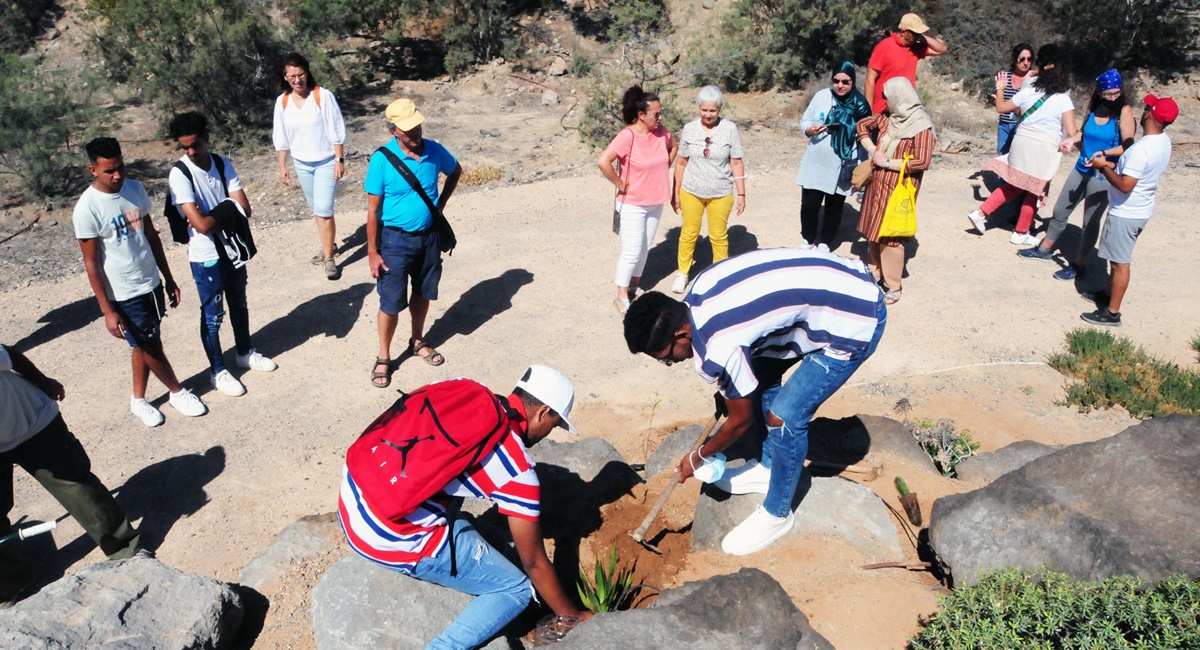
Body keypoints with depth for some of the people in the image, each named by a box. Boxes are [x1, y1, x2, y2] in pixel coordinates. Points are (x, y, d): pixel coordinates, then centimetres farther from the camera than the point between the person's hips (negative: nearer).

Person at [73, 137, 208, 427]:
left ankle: (138, 399, 35)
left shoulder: (135, 189, -1)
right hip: (124, 295, -6)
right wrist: (107, 310, -13)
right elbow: (91, 263, -14)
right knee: (151, 348, 9)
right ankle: (178, 393, 29)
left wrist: (169, 278, 13)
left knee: (143, 345, 18)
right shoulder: (87, 208, -19)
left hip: (151, 283, 6)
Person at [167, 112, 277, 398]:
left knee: (239, 304, 21)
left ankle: (245, 353, 41)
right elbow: (202, 224, -26)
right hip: (206, 256, -5)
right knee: (213, 315, 7)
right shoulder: (179, 174, -19)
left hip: (232, 247, 5)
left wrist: (216, 216, -21)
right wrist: (228, 212, -12)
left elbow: (244, 209, -10)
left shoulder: (223, 164, -3)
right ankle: (218, 371, 23)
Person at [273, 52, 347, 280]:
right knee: (316, 209, 16)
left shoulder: (323, 96, -14)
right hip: (301, 164, 5)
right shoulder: (282, 102, -2)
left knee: (323, 210, -10)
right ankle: (328, 245, 34)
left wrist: (340, 160, -13)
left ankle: (329, 258, -1)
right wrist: (282, 166, 7)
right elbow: (281, 138, 6)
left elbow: (337, 131, -11)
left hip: (326, 162, -5)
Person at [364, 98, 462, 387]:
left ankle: (417, 342, 40)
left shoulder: (434, 151, -6)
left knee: (422, 293, 19)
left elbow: (455, 171, 17)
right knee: (391, 303, 1)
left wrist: (440, 203, 7)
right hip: (396, 239, -4)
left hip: (429, 236, 4)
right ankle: (383, 358, 19)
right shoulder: (382, 159, -16)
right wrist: (372, 252, -12)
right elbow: (373, 210, -12)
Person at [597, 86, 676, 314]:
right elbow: (603, 161, -31)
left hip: (655, 202, 7)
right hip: (632, 204, -7)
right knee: (631, 251, -2)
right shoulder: (627, 136, -22)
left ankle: (634, 286, 32)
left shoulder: (661, 132, -1)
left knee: (644, 249, 16)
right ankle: (621, 297, 10)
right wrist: (620, 185, -21)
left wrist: (663, 171, 9)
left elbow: (673, 147, 21)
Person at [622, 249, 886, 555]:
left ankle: (777, 515, 15)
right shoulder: (697, 290, -5)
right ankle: (768, 466, 36)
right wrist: (728, 390, 21)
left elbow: (741, 420, -8)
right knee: (760, 374, 16)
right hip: (842, 284, 10)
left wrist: (698, 458, 8)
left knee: (784, 418, -8)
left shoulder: (719, 349, -26)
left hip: (856, 321, -9)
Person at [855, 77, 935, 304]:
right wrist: (871, 149, 5)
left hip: (898, 190, -7)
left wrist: (887, 162, -16)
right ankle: (875, 273, 29)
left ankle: (894, 286, 8)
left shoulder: (921, 126, -14)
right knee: (873, 232, 13)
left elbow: (923, 162, -20)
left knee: (890, 237, -4)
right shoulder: (887, 117, 5)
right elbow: (862, 124, 21)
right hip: (877, 184, 7)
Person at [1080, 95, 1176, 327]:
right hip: (1141, 210, 9)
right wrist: (1111, 164, 4)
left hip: (1126, 213, -9)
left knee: (1120, 262, 0)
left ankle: (1112, 313, 9)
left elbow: (1125, 185, -29)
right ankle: (1109, 296, 39)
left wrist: (1104, 168, -17)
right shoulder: (1164, 142, 2)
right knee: (1117, 258, 23)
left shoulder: (1142, 149, -28)